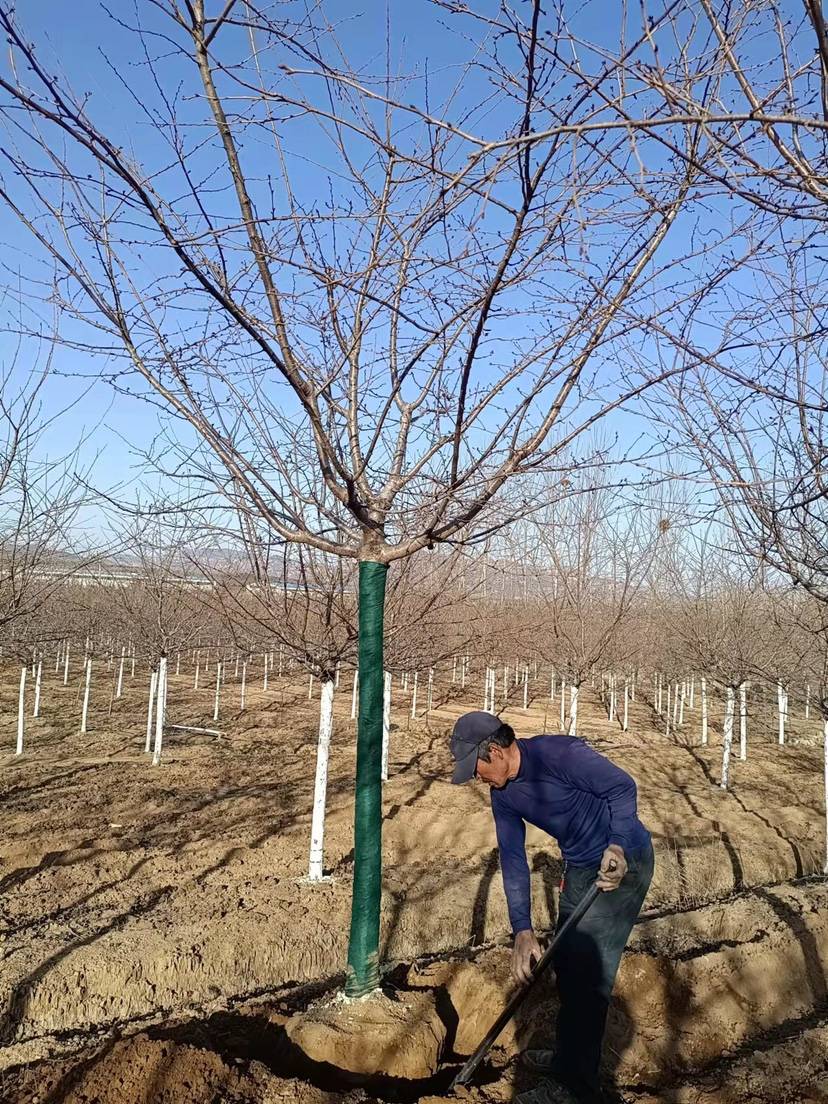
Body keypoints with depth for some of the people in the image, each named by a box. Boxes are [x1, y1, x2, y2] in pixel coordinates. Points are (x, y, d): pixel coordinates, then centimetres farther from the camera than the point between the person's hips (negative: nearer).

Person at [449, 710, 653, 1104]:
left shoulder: (559, 753, -27)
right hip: (580, 866, 9)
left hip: (624, 861, -8)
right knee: (566, 963, 18)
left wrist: (617, 847, -40)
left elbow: (623, 786, -28)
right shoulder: (502, 794, -2)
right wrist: (522, 930, -9)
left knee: (589, 971, -6)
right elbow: (513, 859, -3)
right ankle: (569, 1056, 38)